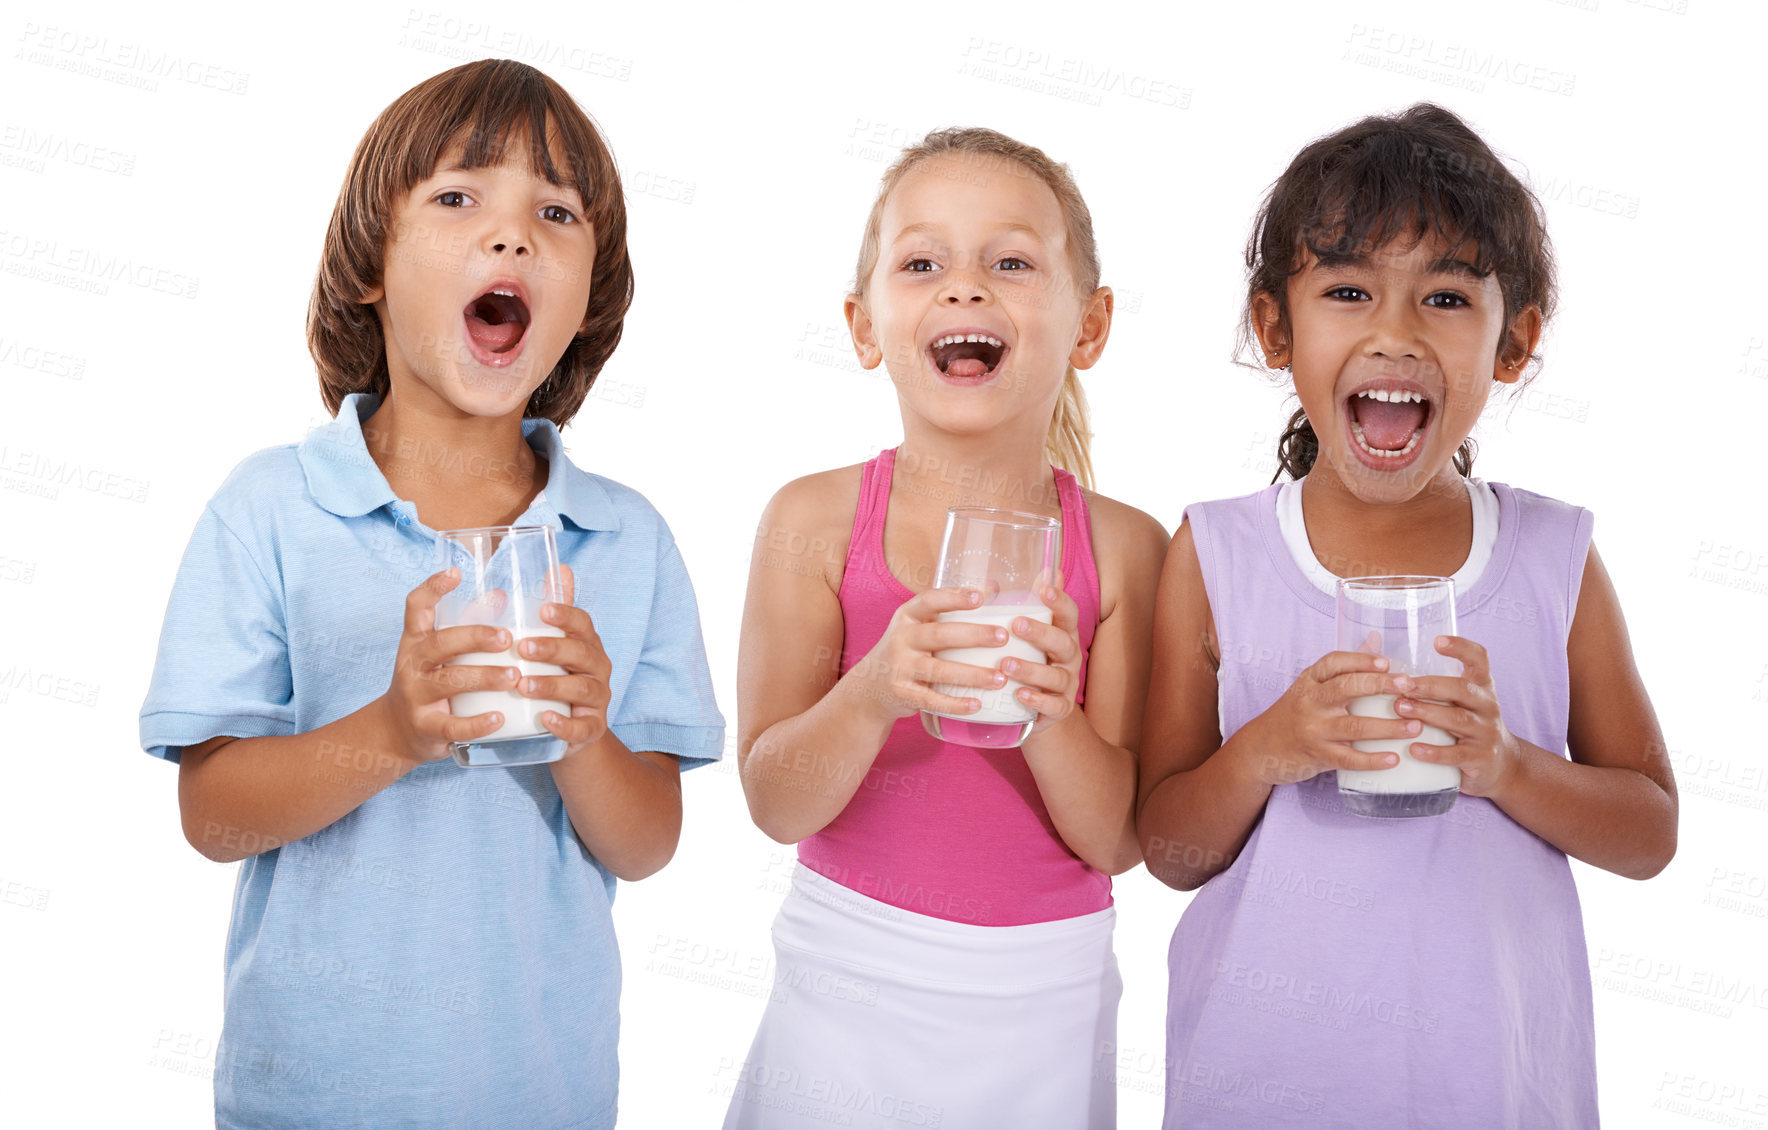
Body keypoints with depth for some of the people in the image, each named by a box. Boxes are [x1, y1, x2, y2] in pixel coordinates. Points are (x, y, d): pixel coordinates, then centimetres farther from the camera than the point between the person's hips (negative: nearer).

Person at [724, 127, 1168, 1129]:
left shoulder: (1125, 547, -6)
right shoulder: (817, 521, -8)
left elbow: (1121, 840, -7)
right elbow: (777, 804, -10)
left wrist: (1053, 714, -26)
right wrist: (873, 693, -28)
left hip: (1046, 1013, 1)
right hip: (849, 997, -1)